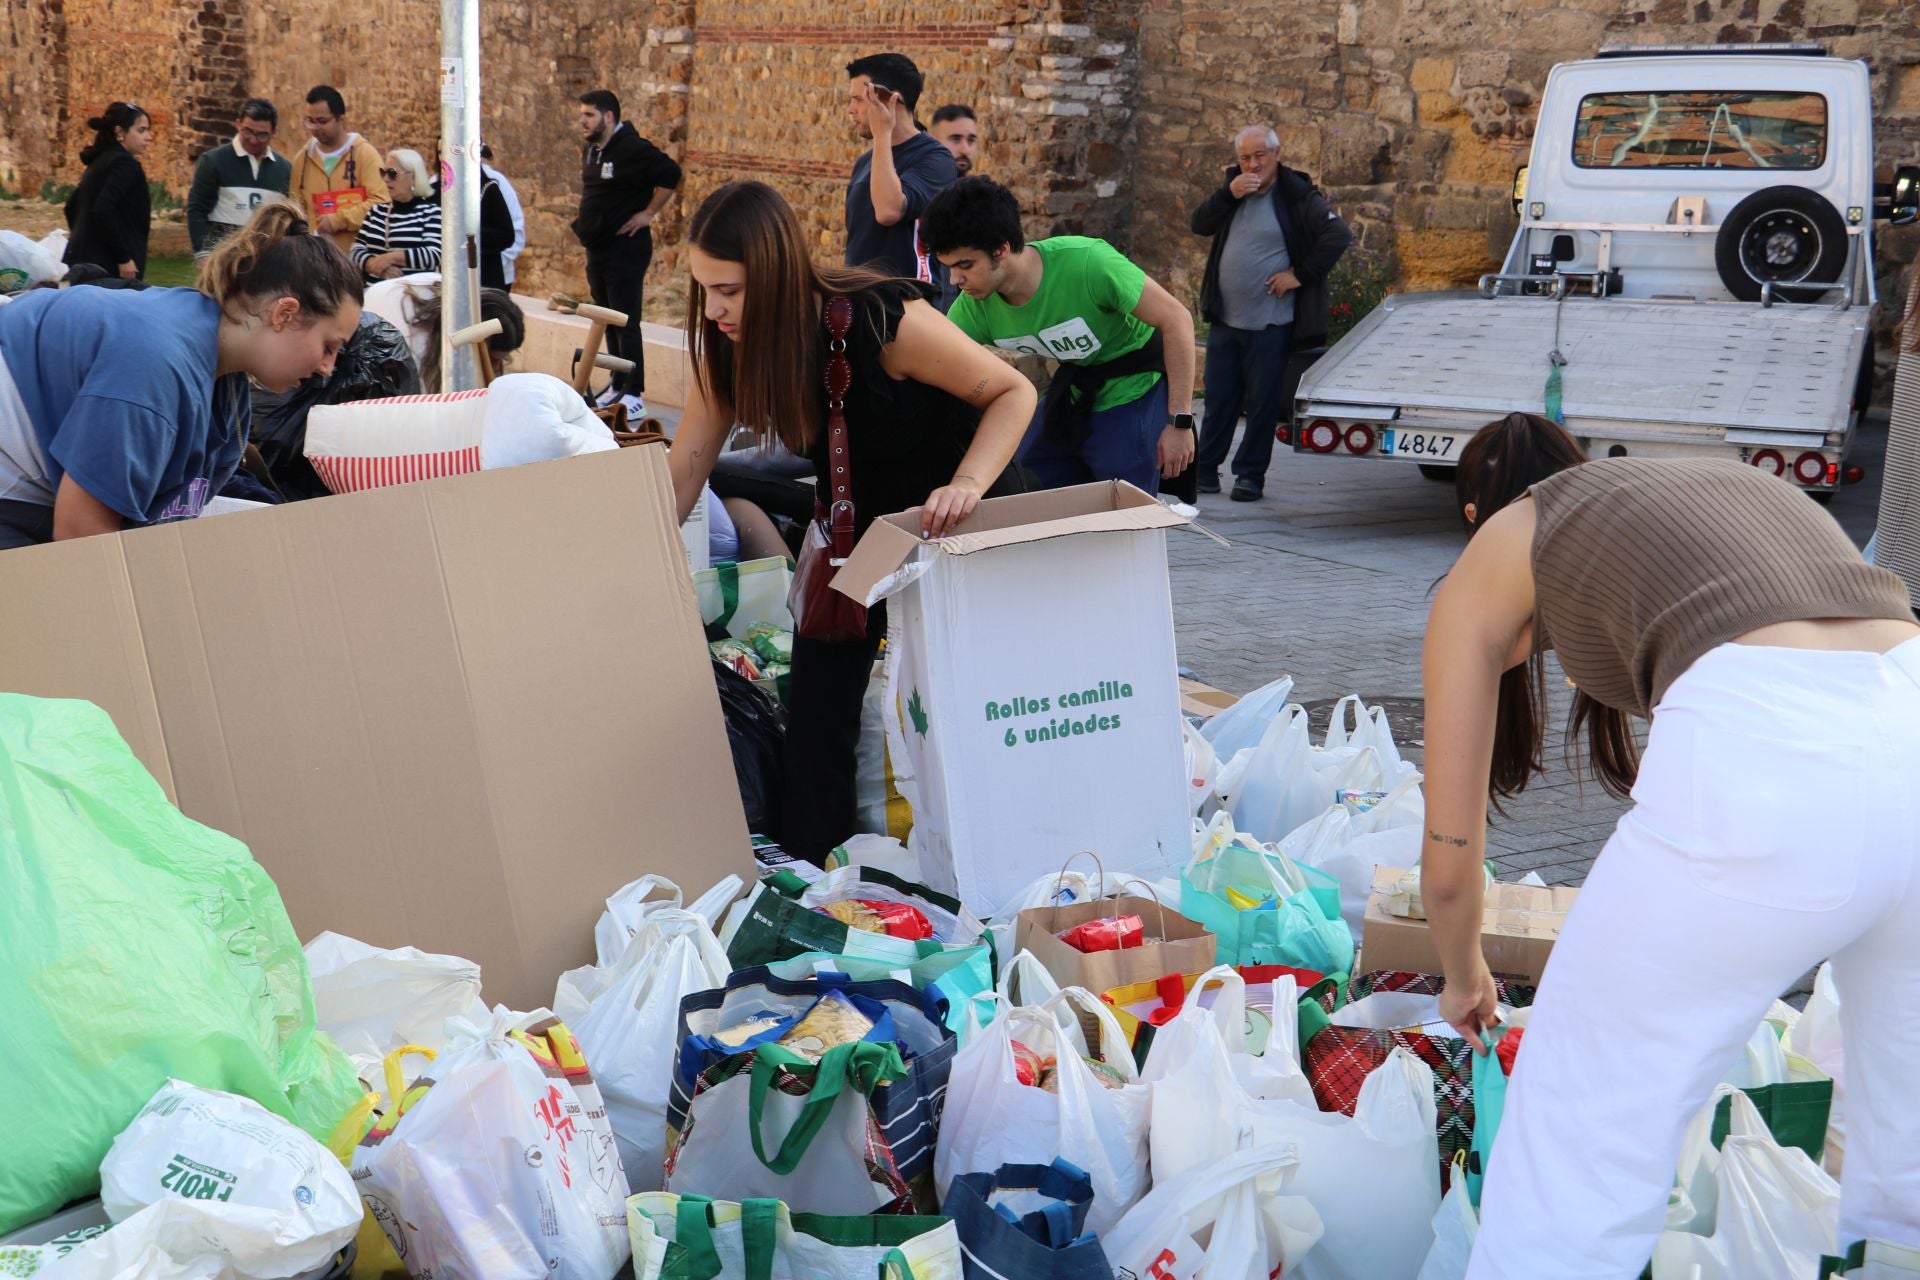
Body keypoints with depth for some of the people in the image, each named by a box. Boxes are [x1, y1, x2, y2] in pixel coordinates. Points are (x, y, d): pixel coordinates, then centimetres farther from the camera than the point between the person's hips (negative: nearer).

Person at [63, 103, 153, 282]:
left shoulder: (100, 161, 17)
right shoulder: (124, 163, -10)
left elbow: (72, 206, 24)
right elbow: (103, 211, -22)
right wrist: (124, 258, -20)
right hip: (108, 265, -10)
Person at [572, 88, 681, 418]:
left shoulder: (633, 149, -15)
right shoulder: (590, 150, 12)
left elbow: (671, 175, -21)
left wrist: (649, 214, -16)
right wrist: (583, 224, 14)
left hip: (625, 247, -9)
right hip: (597, 249, 9)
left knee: (626, 324, -10)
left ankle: (634, 395, -8)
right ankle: (618, 385, 24)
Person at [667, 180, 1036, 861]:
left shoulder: (881, 319, -34)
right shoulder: (727, 347, -19)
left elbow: (1012, 393, -24)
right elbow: (681, 478, -13)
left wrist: (967, 485, -40)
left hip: (955, 505, -4)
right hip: (859, 515, 5)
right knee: (818, 700, -1)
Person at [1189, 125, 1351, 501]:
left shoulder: (1298, 196, -8)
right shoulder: (1235, 188, 10)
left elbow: (1338, 236, -14)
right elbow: (1200, 225, 6)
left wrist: (1301, 275, -16)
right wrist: (1228, 195, -10)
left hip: (1270, 325, -5)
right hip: (1225, 320, 5)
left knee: (1263, 403, 2)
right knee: (1219, 400, 11)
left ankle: (1250, 474, 11)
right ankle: (1205, 468, 19)